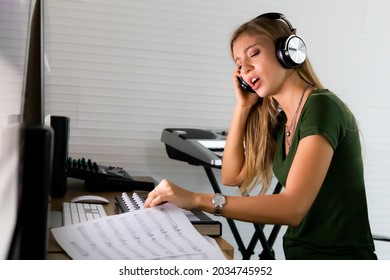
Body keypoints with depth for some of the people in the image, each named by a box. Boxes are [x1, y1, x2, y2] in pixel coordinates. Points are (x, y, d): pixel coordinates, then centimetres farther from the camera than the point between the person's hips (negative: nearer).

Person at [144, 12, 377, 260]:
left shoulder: (321, 107, -18)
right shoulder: (281, 120, 7)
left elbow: (293, 207, -28)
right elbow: (232, 176, 9)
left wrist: (197, 200, -33)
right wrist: (243, 106, 3)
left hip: (340, 258, -7)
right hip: (298, 253, 7)